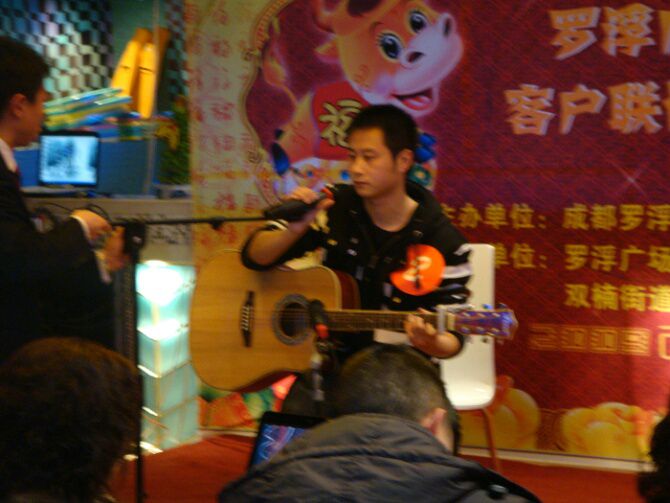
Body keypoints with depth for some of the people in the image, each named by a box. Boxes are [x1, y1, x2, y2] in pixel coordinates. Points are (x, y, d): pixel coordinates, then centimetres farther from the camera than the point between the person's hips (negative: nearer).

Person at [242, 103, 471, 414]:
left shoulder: (442, 243, -8)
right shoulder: (334, 208, -1)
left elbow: (452, 337, -6)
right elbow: (254, 257, -3)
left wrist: (431, 344, -31)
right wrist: (294, 230, -25)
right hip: (331, 363, 1)